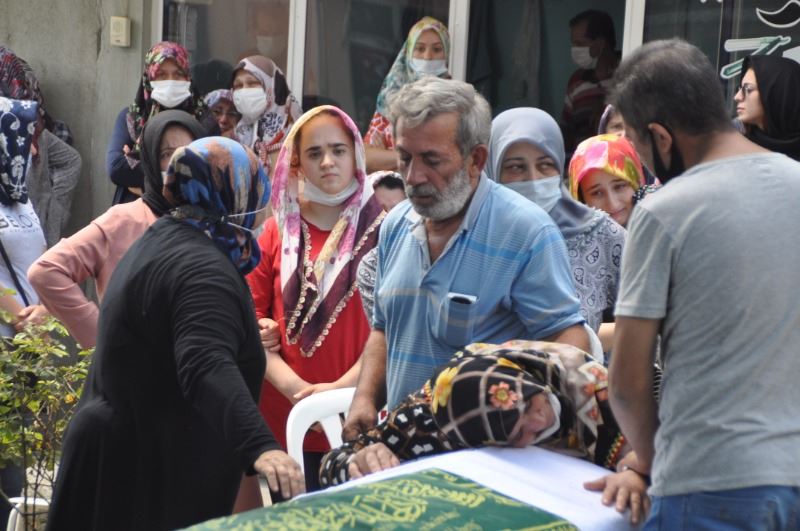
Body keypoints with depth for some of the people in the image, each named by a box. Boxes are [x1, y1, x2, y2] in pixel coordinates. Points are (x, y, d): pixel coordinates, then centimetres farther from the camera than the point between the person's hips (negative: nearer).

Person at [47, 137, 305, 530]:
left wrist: (242, 333, 44)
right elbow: (209, 368, -38)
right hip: (157, 472, -10)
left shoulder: (163, 240, 11)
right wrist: (260, 447, -50)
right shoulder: (202, 269, -22)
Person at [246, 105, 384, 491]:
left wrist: (342, 388, -17)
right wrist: (292, 384, -10)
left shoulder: (379, 228, -2)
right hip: (285, 422, 3)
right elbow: (248, 317, 5)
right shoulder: (280, 230, 8)